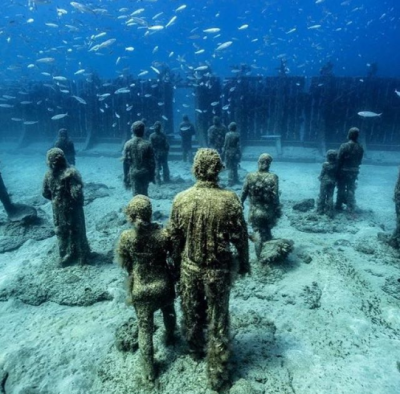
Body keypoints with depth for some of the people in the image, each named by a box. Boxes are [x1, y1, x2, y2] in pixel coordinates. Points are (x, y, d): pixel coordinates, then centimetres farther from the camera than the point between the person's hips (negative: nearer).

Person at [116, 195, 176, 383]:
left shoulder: (126, 237, -17)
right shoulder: (163, 234, -19)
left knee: (145, 328, 16)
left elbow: (124, 263, -3)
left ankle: (149, 370, 27)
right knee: (168, 313, 31)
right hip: (163, 285, 1)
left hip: (140, 288, 0)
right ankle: (169, 337, 57)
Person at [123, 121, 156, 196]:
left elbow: (125, 162, -4)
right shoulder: (147, 144, -5)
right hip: (145, 174, 1)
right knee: (144, 194, 17)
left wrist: (126, 177, 4)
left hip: (133, 174, 0)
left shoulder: (128, 144, -4)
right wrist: (152, 175, 8)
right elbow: (152, 162, -3)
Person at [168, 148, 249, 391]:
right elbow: (240, 237, -9)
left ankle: (196, 350, 51)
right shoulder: (230, 200, -17)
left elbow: (175, 237, -2)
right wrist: (244, 263, 7)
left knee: (191, 313, 25)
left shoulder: (181, 199, -11)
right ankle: (217, 373, 30)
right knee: (218, 320, 14)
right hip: (219, 270, -2)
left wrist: (177, 263, 14)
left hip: (189, 268, 2)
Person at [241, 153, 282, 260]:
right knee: (267, 232, 23)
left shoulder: (250, 176, -8)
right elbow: (275, 196, -12)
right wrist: (278, 211, -2)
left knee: (258, 233, 13)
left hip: (255, 211, 0)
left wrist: (240, 204, 13)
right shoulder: (273, 177, -11)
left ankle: (260, 257, 16)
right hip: (269, 211, 0)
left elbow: (244, 193, -3)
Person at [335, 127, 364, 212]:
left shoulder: (344, 146, -14)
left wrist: (337, 170, -4)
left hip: (343, 171, -3)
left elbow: (339, 159, -13)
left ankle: (339, 206, 18)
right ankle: (350, 207, 13)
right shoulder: (360, 148, -2)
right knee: (351, 189, 13)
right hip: (354, 172, 3)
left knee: (341, 189, 10)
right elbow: (359, 161, 2)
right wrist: (354, 167, 14)